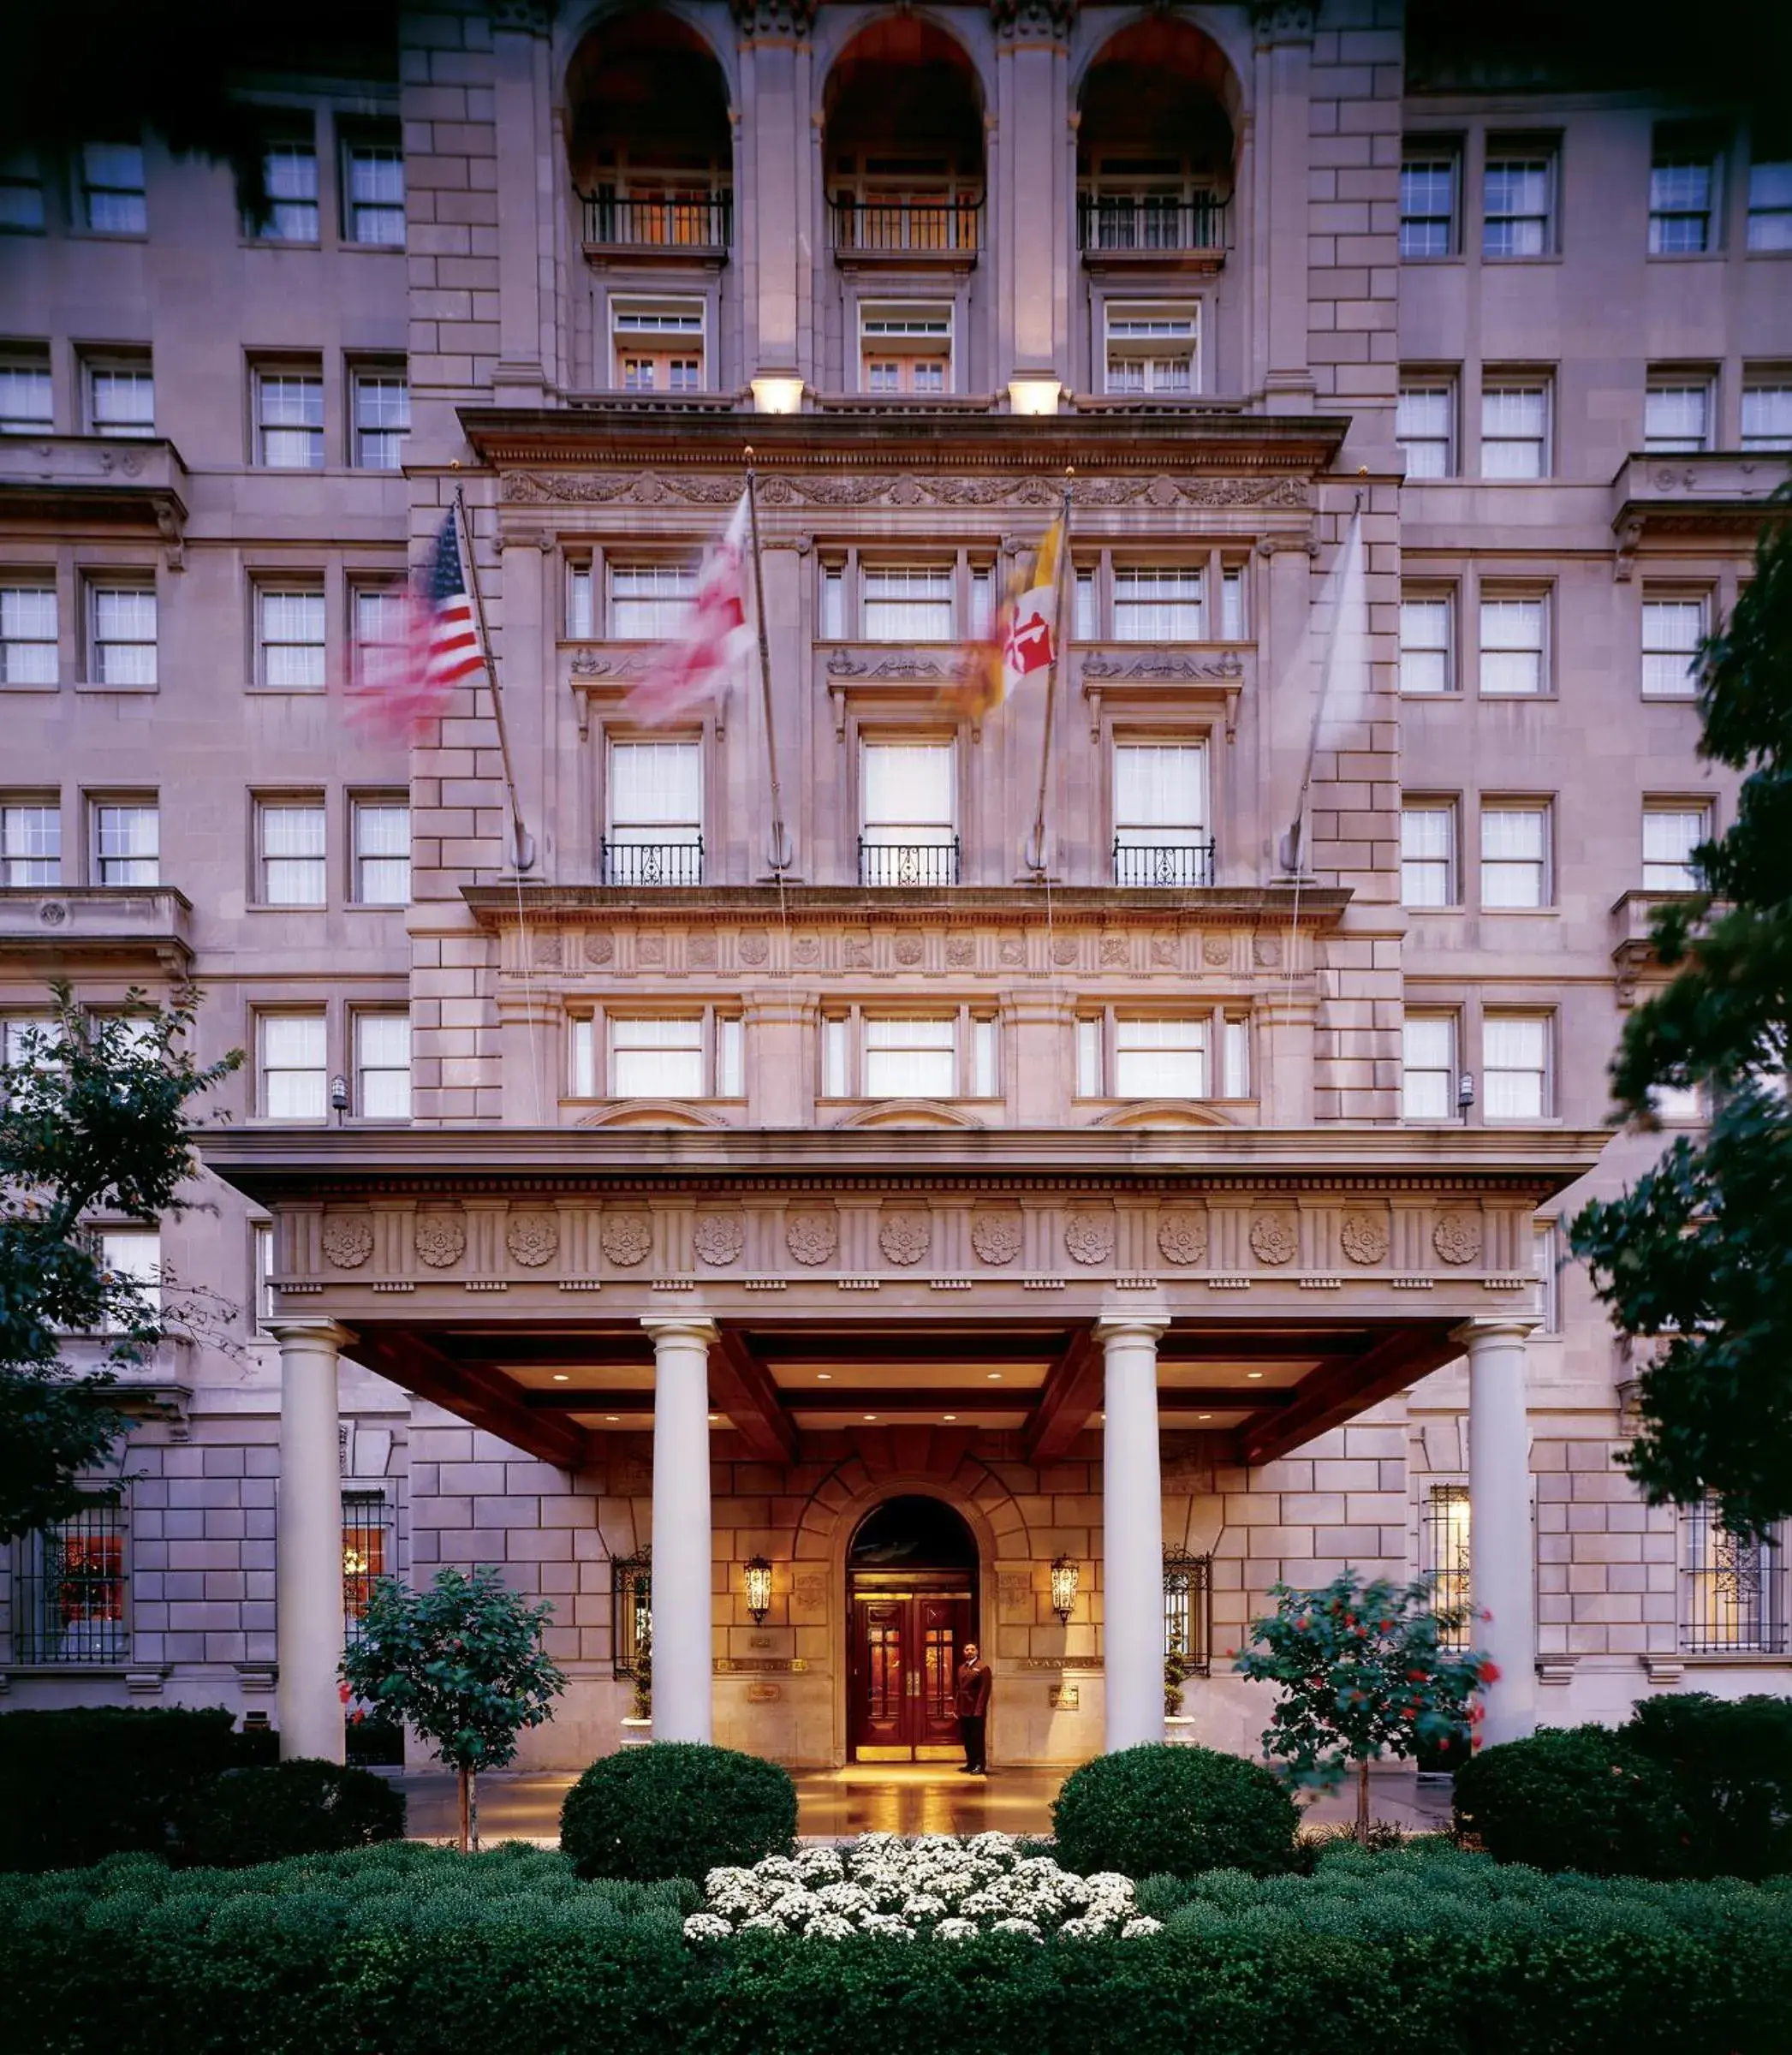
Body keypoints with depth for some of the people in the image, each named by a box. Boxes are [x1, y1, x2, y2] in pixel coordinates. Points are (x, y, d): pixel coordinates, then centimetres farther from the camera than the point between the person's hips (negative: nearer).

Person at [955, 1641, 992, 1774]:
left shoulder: (983, 1667, -7)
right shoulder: (962, 1668, 15)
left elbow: (984, 1690, -13)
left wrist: (979, 1709, -18)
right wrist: (956, 1707, 10)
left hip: (976, 1710, -7)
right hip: (963, 1710, 7)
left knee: (977, 1738, -2)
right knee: (966, 1738, 11)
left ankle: (980, 1766, 3)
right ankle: (971, 1763, 21)